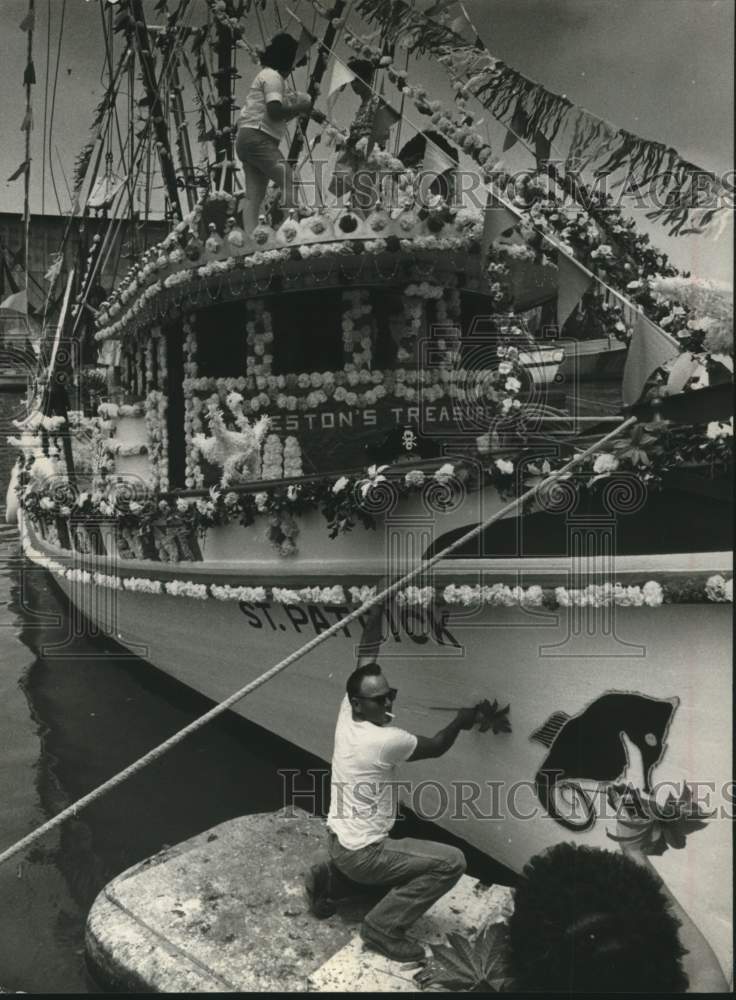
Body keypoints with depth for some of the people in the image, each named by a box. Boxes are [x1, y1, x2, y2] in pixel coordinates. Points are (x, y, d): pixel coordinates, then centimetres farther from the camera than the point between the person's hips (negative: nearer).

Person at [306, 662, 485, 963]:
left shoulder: (346, 713, -5)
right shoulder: (386, 740, -26)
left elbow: (363, 678, 10)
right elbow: (436, 747, -9)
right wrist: (461, 721, 7)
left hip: (336, 838, 9)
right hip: (360, 854, -8)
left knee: (402, 848, 35)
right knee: (451, 861, -10)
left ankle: (330, 877, 18)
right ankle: (383, 927, -5)